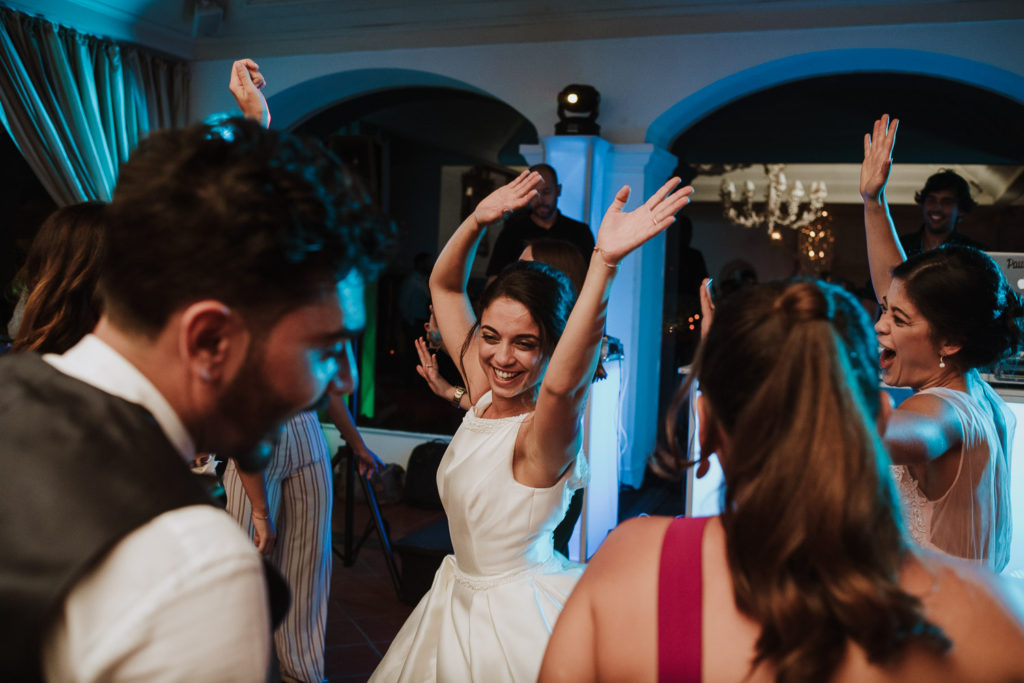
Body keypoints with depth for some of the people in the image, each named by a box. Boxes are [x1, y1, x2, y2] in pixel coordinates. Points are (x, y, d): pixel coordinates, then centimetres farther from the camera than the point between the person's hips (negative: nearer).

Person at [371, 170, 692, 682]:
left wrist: (604, 261, -59)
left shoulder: (543, 435, -25)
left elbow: (563, 382, -51)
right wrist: (478, 221, -14)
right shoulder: (485, 395, -6)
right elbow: (444, 285, 2)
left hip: (516, 615, -7)